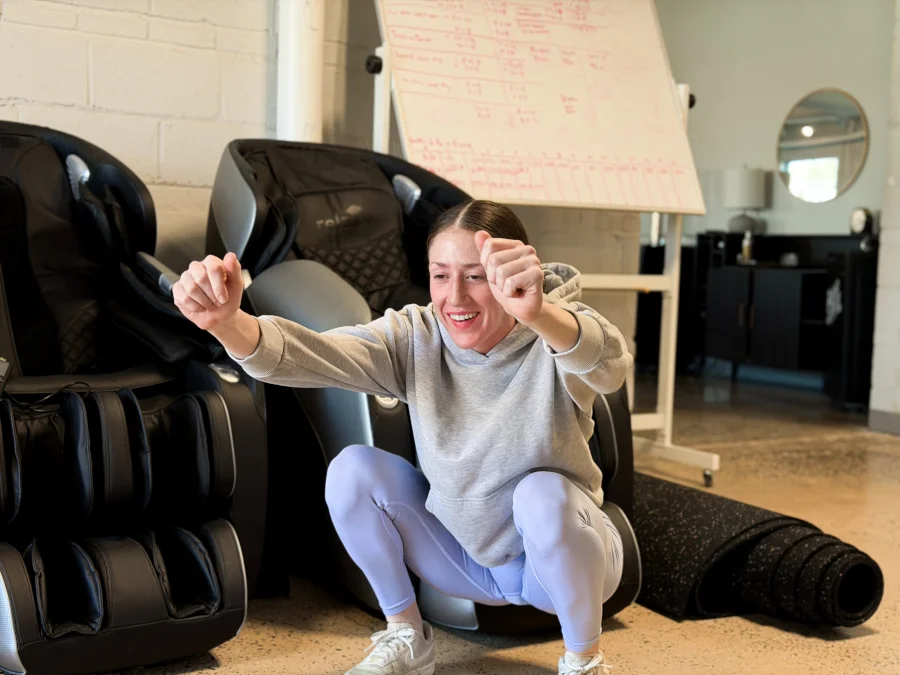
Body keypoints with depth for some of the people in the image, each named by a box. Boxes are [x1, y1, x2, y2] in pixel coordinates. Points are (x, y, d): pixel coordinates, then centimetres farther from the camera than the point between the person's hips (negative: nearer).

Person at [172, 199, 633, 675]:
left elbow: (608, 365, -48)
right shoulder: (414, 338, -15)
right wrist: (228, 322, -51)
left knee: (543, 493, -34)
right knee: (352, 470, -15)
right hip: (466, 556, 3)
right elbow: (303, 355, -29)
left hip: (564, 560, -3)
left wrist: (537, 313, -70)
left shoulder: (555, 331, -23)